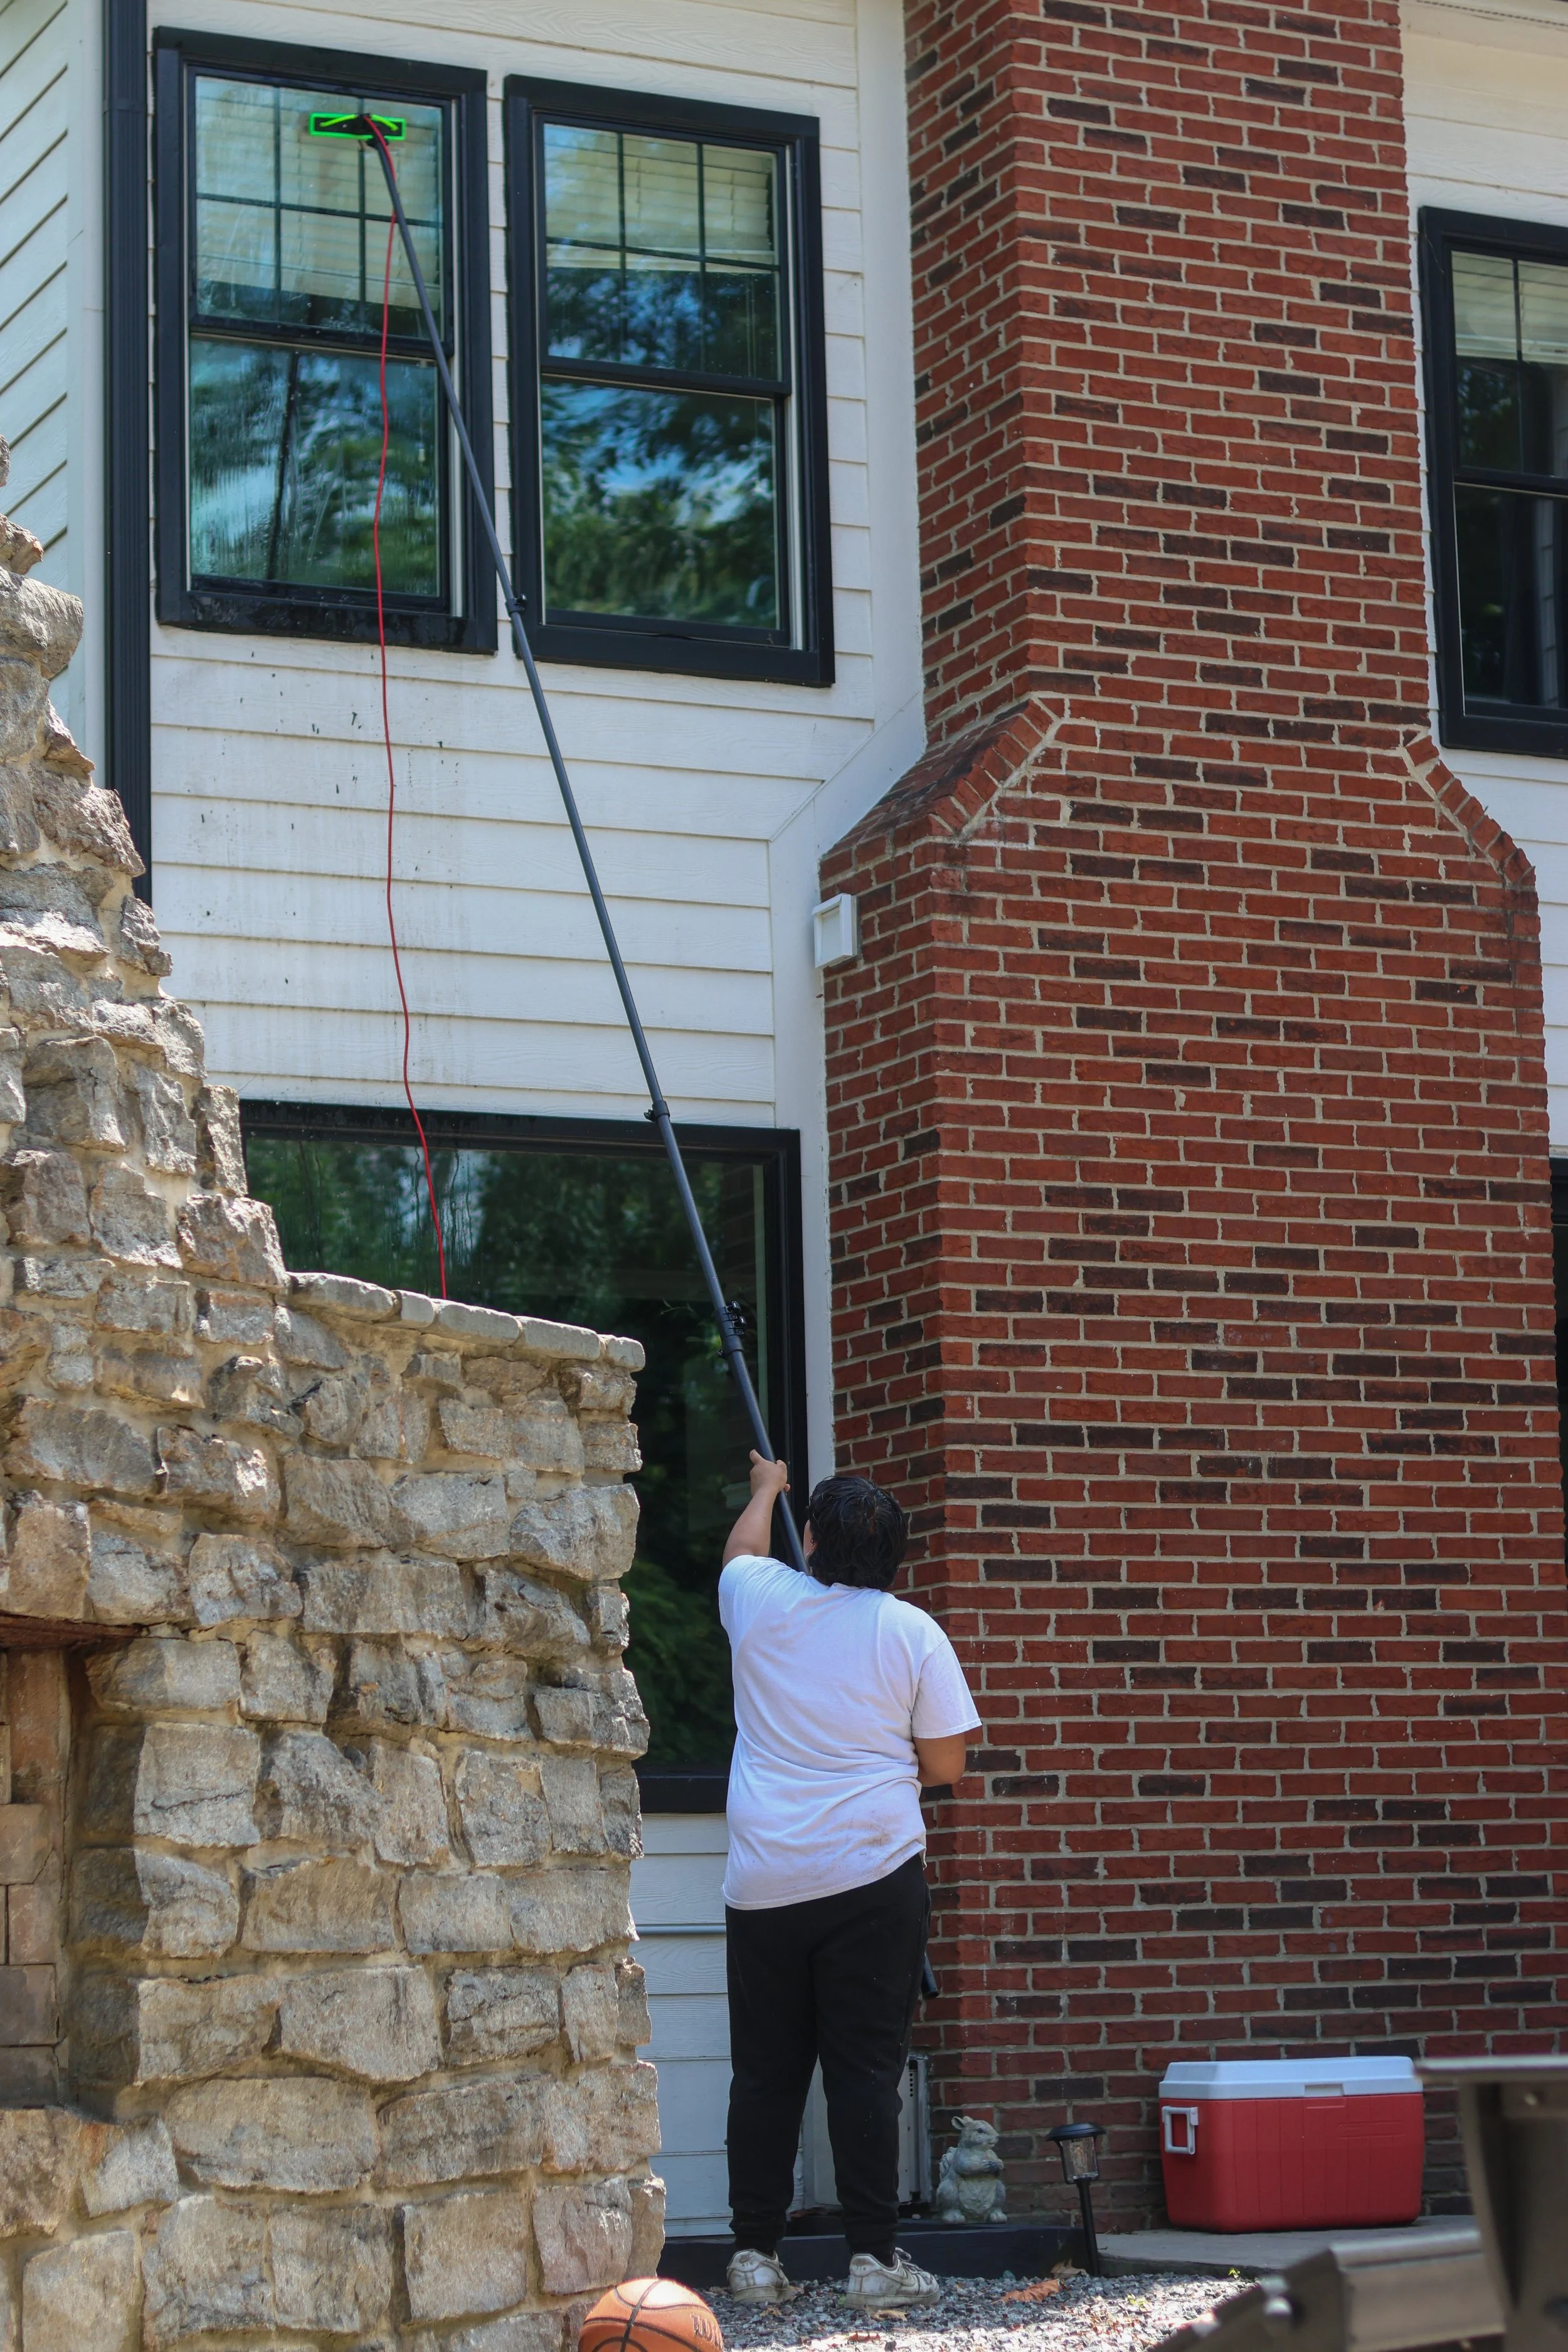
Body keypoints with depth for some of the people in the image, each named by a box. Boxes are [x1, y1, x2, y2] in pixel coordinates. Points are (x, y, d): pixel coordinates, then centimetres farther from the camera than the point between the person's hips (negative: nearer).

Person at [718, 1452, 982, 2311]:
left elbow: (742, 1547, 29)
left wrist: (765, 1488, 48)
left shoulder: (761, 1600, 3)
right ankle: (873, 2256, -3)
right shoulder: (912, 1632, -2)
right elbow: (944, 1764, 0)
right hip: (873, 1877, -2)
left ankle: (756, 2253, 9)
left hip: (764, 1880, 2)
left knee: (766, 2072, 8)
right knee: (865, 2070, -2)